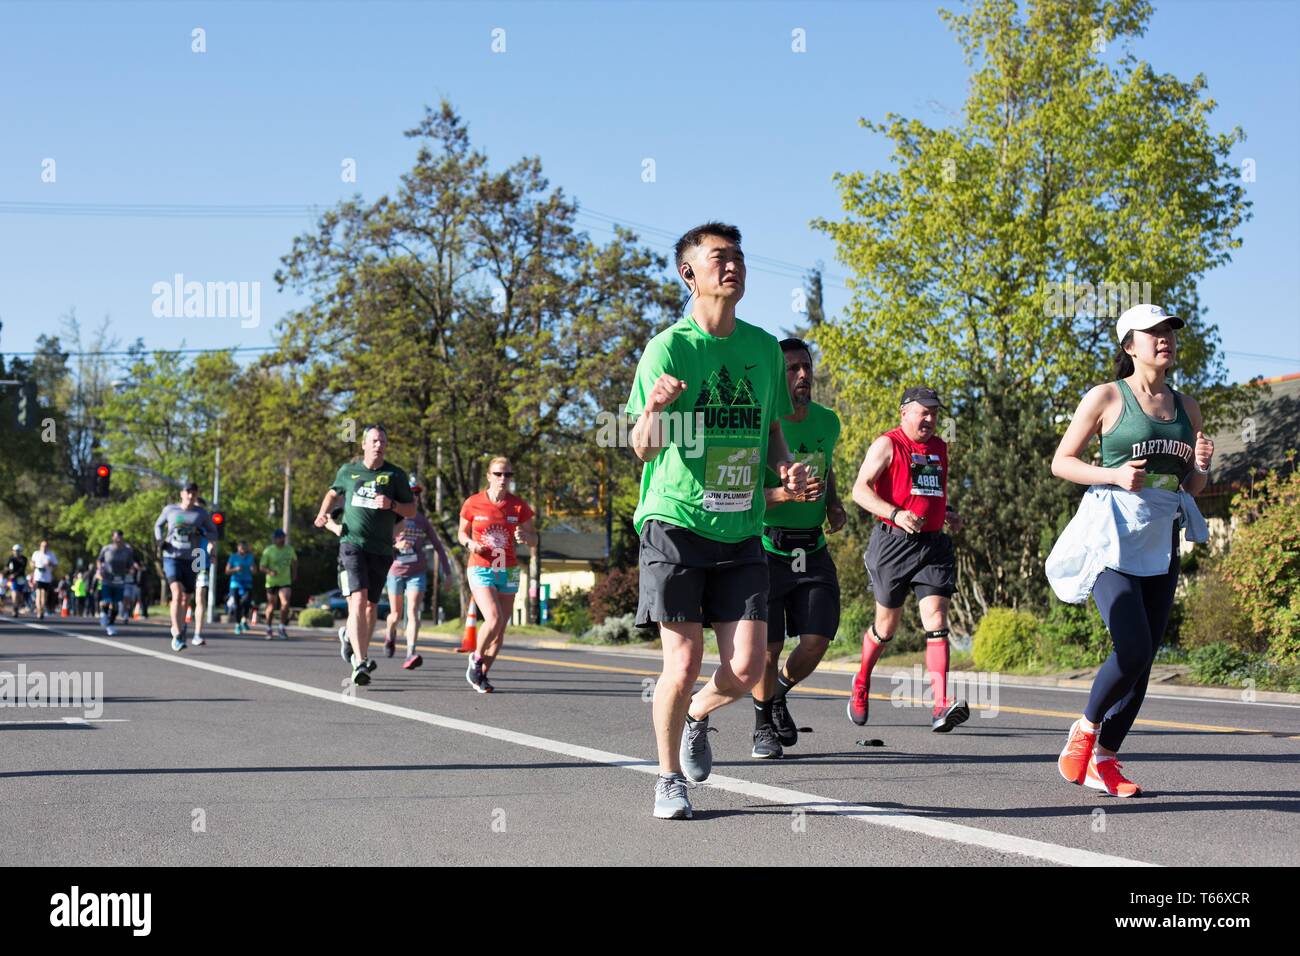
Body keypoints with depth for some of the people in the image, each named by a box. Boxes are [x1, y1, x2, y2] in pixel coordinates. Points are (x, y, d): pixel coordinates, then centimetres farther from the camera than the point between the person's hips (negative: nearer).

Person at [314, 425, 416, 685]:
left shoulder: (396, 475, 5)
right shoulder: (348, 471, 8)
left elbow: (411, 510, 8)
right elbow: (334, 493, 27)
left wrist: (391, 505, -11)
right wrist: (323, 513, 10)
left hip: (381, 549, 2)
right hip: (351, 544, -2)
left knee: (370, 605, 12)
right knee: (357, 600, -18)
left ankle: (351, 639, 41)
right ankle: (360, 663, -24)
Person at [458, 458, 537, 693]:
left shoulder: (518, 505, 1)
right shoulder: (473, 503, -3)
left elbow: (534, 540, 5)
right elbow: (462, 533, 10)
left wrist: (525, 536, -18)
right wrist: (470, 544, -12)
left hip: (508, 572, 3)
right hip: (481, 569, -3)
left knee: (500, 629, 3)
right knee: (494, 620, -22)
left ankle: (481, 674, 21)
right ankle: (476, 658, 6)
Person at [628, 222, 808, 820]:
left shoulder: (764, 348, 9)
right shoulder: (668, 347, -6)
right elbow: (642, 450, -8)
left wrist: (786, 468, 0)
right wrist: (655, 409, -30)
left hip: (741, 529, 4)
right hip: (675, 521, -4)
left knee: (746, 669, -3)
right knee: (683, 665, -5)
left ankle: (696, 716, 31)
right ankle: (669, 780, 18)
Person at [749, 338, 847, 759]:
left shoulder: (827, 422, 6)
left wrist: (834, 503, 8)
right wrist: (789, 494, -32)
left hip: (813, 550, 5)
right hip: (767, 550, -5)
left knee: (816, 642, -3)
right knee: (768, 649, -2)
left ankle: (779, 696, 28)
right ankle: (763, 726, 24)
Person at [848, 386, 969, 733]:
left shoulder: (939, 448, 17)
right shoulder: (887, 445, -3)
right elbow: (860, 489, -13)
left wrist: (948, 514, 15)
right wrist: (896, 514, -26)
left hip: (933, 544, 4)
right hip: (893, 543, -4)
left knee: (936, 619, -12)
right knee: (887, 624, 8)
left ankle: (941, 707, -21)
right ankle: (861, 684, 36)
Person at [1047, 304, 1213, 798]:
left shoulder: (1186, 406, 13)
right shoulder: (1106, 397, -1)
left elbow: (1192, 488, 19)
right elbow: (1061, 461, 0)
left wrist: (1201, 466, -3)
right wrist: (1114, 475, -15)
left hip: (1161, 541, 6)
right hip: (1112, 535, -6)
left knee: (1144, 659, 2)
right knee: (1132, 649, -18)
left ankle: (1103, 761, 13)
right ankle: (1086, 729, 7)